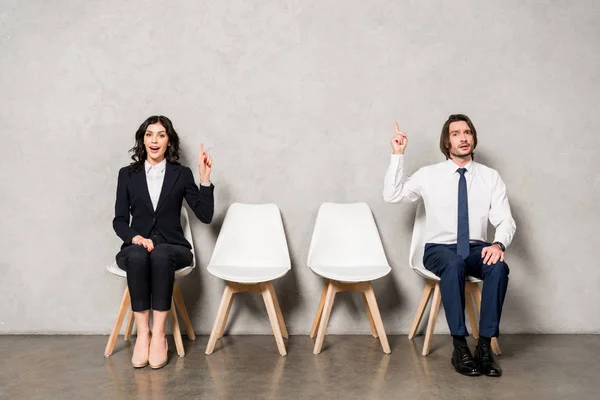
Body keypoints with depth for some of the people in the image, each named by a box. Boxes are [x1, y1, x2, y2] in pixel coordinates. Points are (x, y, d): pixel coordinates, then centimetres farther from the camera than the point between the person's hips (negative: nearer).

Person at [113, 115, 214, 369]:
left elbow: (205, 215, -1)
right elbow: (119, 220, 6)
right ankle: (143, 333, -30)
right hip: (136, 246, 1)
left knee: (160, 256, -36)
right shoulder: (127, 174, 9)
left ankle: (158, 334, -32)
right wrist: (135, 237, -15)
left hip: (172, 247, -1)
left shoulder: (182, 174, 7)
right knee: (137, 257, -36)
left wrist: (205, 178, -10)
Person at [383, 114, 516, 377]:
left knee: (498, 266, -32)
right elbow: (392, 196, -5)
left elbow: (506, 221, -1)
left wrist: (498, 244, -23)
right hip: (440, 249, -2)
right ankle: (460, 347, -27)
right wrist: (398, 155, -10)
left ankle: (485, 346, -22)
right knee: (454, 264, -37)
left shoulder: (490, 177, 5)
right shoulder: (429, 175, 3)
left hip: (477, 249, 2)